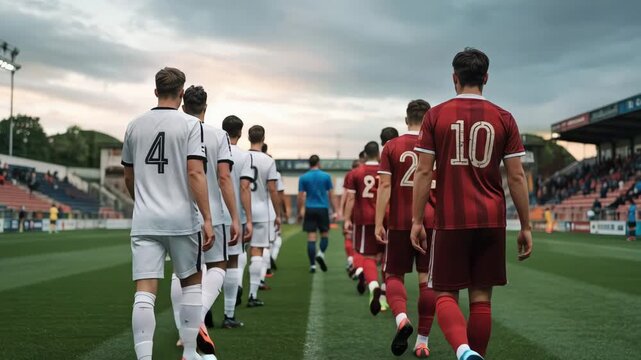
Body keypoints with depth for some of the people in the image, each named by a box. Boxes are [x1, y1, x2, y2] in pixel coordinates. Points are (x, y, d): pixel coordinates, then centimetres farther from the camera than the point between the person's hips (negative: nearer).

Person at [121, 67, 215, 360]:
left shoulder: (134, 126, 9)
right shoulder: (190, 125, -4)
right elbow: (195, 173, -14)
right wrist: (207, 219, -13)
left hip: (144, 221, 3)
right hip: (182, 220, -2)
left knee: (144, 292, -2)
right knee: (191, 283, 16)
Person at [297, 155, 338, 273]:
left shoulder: (303, 178, 2)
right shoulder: (326, 176, 1)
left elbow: (300, 197, 3)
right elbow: (331, 196, 2)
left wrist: (300, 212, 12)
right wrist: (336, 211, 6)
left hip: (310, 210, 1)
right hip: (323, 209, -1)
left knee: (311, 237, 2)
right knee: (325, 234, 14)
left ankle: (312, 265, -1)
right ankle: (321, 253, -12)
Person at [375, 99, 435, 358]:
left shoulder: (392, 147, 1)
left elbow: (385, 186, -5)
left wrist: (378, 223, -4)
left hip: (400, 222, -1)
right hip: (431, 222, 1)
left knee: (394, 275, 11)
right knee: (426, 280, 6)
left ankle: (401, 318, -16)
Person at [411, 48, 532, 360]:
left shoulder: (436, 115, 0)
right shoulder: (503, 119, 4)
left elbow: (424, 172, -3)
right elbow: (516, 176, 1)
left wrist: (416, 221, 2)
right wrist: (525, 227, 7)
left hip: (450, 221, -1)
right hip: (491, 221, 2)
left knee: (446, 295, 5)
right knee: (481, 297, 10)